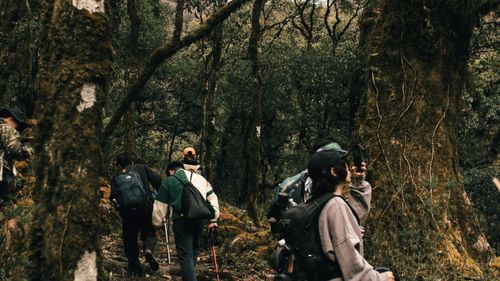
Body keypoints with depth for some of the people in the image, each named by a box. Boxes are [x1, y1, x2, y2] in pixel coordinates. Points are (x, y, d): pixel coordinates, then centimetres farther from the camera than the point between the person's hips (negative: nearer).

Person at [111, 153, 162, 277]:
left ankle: (135, 268, 13)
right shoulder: (142, 168, 7)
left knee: (130, 239, 13)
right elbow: (158, 181, -2)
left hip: (128, 212, 0)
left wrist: (120, 208, 13)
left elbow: (113, 196, -5)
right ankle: (149, 249, -15)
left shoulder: (117, 178, 6)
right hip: (147, 208, 0)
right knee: (149, 232, 17)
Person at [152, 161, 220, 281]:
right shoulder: (200, 178, 19)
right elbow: (212, 198, 18)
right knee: (193, 250, 21)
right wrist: (213, 220, 20)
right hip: (200, 219, 4)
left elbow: (160, 206, 9)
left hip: (182, 221, -4)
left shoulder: (168, 182, 8)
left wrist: (158, 223, 22)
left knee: (185, 255, 0)